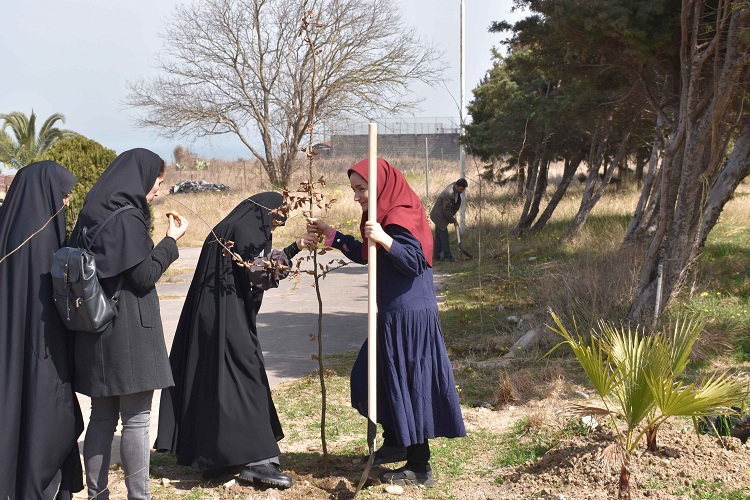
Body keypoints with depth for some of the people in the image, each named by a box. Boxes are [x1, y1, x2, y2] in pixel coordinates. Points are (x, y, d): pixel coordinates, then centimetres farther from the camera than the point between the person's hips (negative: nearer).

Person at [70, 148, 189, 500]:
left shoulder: (91, 214, 10)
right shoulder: (128, 218, -14)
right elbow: (144, 276, -14)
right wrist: (171, 240, -5)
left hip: (95, 332, 8)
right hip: (129, 331, -8)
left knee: (102, 417, 12)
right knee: (136, 419, -1)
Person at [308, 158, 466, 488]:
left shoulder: (400, 217, -17)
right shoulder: (386, 215, 12)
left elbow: (415, 262, -25)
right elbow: (364, 255, 23)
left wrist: (384, 239, -35)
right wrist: (329, 234, 20)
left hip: (408, 317, -10)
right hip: (394, 315, 10)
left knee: (406, 385, -2)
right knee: (371, 377, 19)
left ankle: (419, 467, 8)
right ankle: (395, 443, 32)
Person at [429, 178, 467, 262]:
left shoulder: (454, 186, -2)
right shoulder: (449, 194, -31)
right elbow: (446, 211, -25)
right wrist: (454, 221, -16)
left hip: (440, 216, 10)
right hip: (440, 216, -10)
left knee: (439, 237, 14)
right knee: (444, 237, -6)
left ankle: (436, 255, 21)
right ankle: (447, 256, -1)